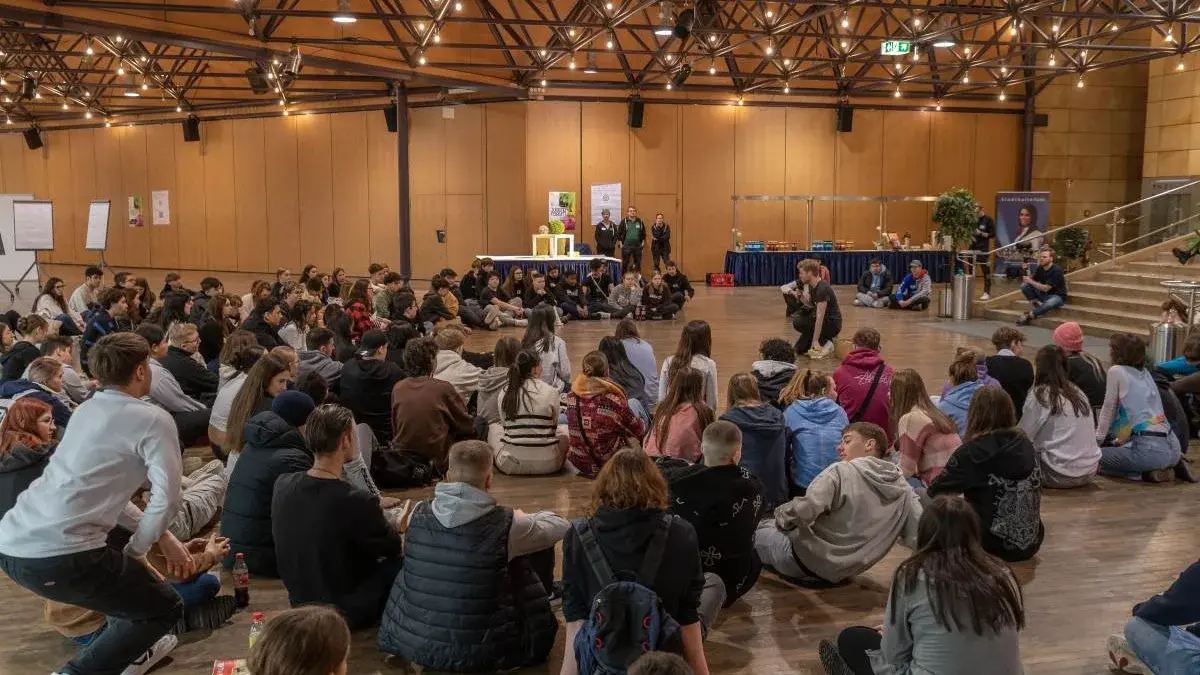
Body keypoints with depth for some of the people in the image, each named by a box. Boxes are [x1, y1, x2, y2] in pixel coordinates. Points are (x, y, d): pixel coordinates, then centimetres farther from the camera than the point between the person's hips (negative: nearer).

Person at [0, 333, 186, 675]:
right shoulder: (153, 420, -4)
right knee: (166, 608, 10)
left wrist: (164, 540, 25)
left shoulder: (86, 409, 19)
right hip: (60, 557, -8)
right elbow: (167, 498, -13)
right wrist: (135, 551, 4)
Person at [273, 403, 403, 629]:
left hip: (300, 603, 7)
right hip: (347, 613, -7)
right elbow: (393, 548, -12)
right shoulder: (357, 502, -32)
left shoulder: (282, 485, -12)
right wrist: (397, 525, 9)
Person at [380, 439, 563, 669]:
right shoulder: (505, 524, -17)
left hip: (413, 644, 4)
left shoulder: (418, 515, -7)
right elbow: (561, 526, 2)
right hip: (479, 652, -3)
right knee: (542, 549, 13)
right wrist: (522, 519, 23)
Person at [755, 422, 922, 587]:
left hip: (809, 562, -6)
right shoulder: (903, 490, -3)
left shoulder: (840, 472, -19)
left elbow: (803, 510, -29)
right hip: (847, 572, 6)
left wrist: (781, 518, -9)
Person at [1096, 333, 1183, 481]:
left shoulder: (1116, 371, -2)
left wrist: (1097, 440, 15)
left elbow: (1108, 410, 4)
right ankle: (1165, 468, 10)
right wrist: (1121, 439, 29)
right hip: (1172, 446, 8)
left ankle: (1146, 473, -5)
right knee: (1118, 448, 31)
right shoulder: (1145, 372, 18)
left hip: (1151, 449, -8)